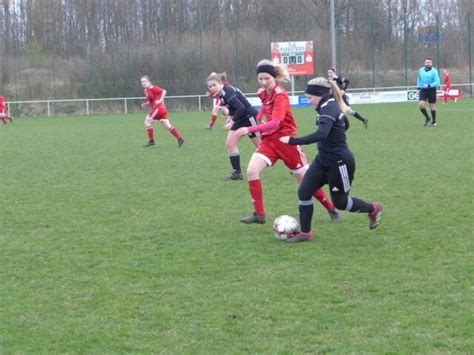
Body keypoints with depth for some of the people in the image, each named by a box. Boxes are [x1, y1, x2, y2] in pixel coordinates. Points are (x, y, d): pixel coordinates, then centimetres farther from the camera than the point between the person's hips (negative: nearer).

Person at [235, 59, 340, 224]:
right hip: (269, 139, 6)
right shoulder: (264, 93, 1)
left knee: (305, 180, 4)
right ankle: (259, 214, -5)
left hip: (286, 140, -6)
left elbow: (275, 123, -32)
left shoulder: (280, 95, -21)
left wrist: (249, 130, -35)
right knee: (251, 171, -14)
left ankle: (331, 209, 23)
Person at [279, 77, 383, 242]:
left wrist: (293, 141, -42)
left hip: (339, 163, -9)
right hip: (323, 160, 9)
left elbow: (321, 134, -41)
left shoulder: (329, 109, -25)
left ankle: (373, 209, 32)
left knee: (340, 202, 7)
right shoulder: (328, 106, 6)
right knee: (304, 192, -1)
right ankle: (305, 233, 9)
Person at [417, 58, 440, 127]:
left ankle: (434, 122, 20)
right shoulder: (421, 70, 5)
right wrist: (419, 88, 12)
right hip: (423, 90, 3)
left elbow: (437, 82, -14)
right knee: (420, 105, -12)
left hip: (431, 90, -3)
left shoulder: (434, 71, -10)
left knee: (432, 106, 5)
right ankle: (427, 118, 10)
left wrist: (429, 85, -25)